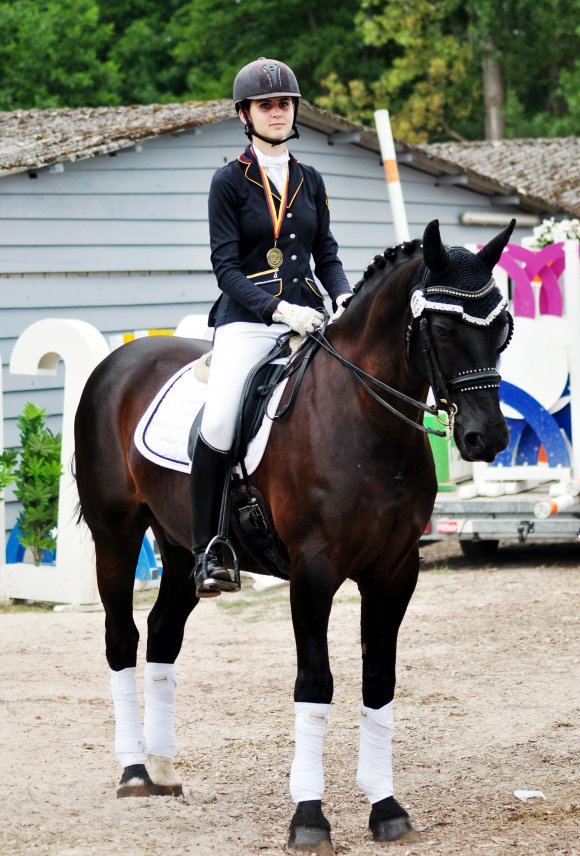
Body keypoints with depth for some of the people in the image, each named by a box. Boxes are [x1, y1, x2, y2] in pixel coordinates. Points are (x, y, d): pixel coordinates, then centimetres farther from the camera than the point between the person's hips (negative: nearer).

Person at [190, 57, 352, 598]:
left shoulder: (310, 181, 15)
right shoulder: (229, 182, 1)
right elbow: (225, 265, -6)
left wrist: (344, 297, -4)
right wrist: (280, 310, -20)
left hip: (308, 319, 5)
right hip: (247, 323, -5)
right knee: (219, 424, -26)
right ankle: (207, 552, -16)